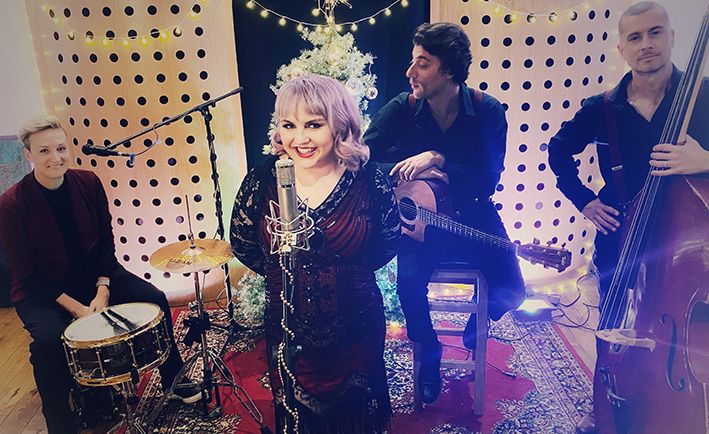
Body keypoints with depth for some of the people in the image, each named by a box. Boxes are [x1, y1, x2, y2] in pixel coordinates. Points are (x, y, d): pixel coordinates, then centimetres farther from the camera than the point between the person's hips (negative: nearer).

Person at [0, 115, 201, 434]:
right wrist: (74, 307, -20)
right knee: (48, 340, -31)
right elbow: (26, 272, -14)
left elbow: (106, 239, -1)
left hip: (95, 275, 4)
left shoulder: (88, 183, -7)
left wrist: (102, 289, -12)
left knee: (154, 299, -12)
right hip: (42, 290, -3)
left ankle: (173, 380, 9)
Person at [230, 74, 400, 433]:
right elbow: (242, 244, 2)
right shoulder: (263, 181, -14)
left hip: (355, 326, 0)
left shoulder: (368, 183, -16)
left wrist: (349, 272, 0)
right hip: (288, 326, 1)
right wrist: (281, 274, 4)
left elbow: (389, 241, 1)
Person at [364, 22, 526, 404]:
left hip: (473, 218, 1)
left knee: (510, 291, -14)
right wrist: (411, 172, -24)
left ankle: (476, 325, 26)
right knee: (409, 284, -26)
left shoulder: (488, 111, -10)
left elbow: (489, 180, -18)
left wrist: (437, 159, -29)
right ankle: (428, 352, 9)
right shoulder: (399, 110, -9)